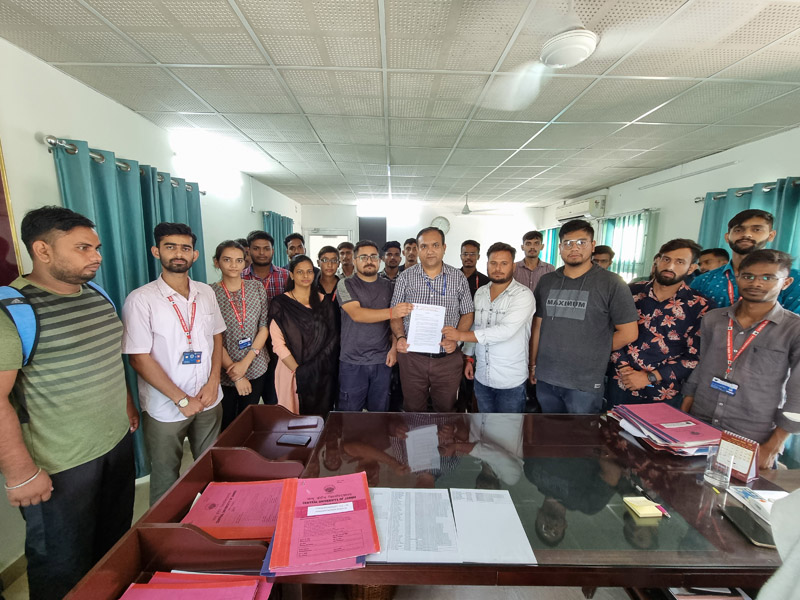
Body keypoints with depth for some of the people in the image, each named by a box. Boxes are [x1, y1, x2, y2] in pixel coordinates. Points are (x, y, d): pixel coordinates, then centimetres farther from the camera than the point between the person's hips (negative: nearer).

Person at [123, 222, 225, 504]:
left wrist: (213, 382, -4)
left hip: (209, 400, 4)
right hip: (165, 408, -3)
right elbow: (139, 358, -12)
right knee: (166, 477, 14)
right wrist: (182, 399, -13)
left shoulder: (206, 293, 3)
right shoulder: (141, 299, -11)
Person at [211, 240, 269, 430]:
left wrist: (246, 362, -12)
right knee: (225, 425, 15)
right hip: (224, 372, -2)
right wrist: (235, 375, -11)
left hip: (255, 368, 2)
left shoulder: (257, 288, 0)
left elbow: (264, 327, -2)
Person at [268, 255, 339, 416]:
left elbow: (332, 338, 2)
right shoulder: (280, 304, -2)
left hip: (322, 373, 2)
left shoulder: (324, 302, 6)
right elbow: (278, 344, -7)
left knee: (320, 415, 11)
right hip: (291, 370, -2)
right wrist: (298, 370, -15)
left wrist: (307, 370, -7)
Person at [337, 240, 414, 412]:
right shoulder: (346, 284, -2)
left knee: (380, 409, 13)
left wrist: (394, 348, -4)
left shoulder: (387, 286, 8)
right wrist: (392, 312, -28)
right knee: (350, 409, 7)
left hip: (383, 361, 3)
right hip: (352, 361, -2)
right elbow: (356, 314, -18)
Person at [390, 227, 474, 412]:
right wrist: (400, 337, -14)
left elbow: (467, 313, 5)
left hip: (448, 358, 0)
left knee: (446, 408, 16)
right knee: (413, 409, 16)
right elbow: (396, 314, 3)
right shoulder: (405, 277, 1)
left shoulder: (459, 278, 1)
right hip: (412, 357, 0)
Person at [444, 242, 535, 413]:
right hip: (481, 377, 5)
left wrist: (462, 335, -27)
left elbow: (506, 330, -27)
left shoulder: (523, 295, -15)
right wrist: (469, 357, 8)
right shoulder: (480, 293, 5)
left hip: (511, 381, -5)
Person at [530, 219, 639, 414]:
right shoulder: (546, 281, 6)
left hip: (585, 384, -3)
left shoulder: (611, 283, -6)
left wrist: (593, 353, 0)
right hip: (545, 379, 4)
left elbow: (628, 333, -4)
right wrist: (533, 364, 11)